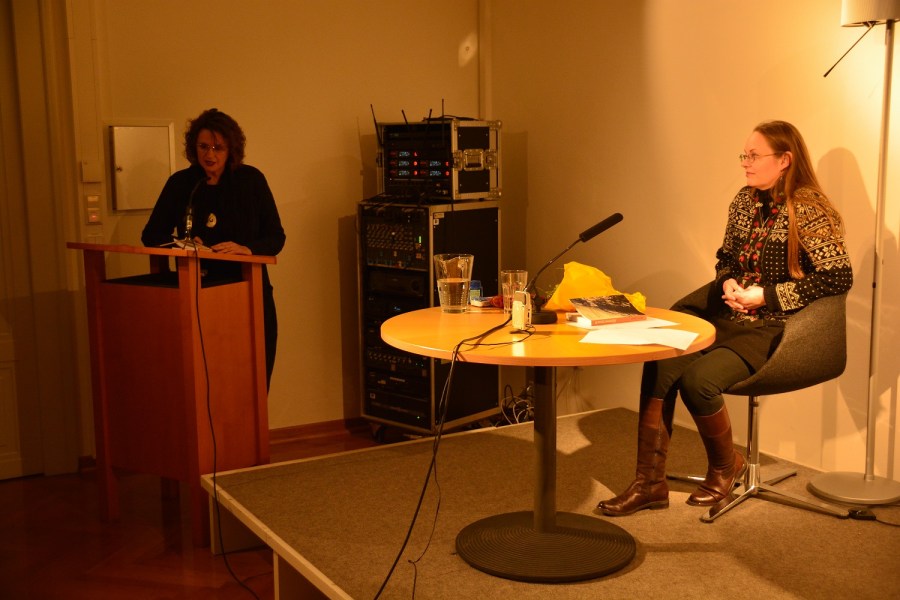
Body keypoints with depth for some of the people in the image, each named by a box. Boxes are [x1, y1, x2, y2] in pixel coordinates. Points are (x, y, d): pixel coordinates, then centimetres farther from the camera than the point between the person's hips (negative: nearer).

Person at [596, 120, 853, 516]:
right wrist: (728, 282, 0)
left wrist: (766, 294, -17)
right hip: (728, 319, 7)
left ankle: (726, 467, 3)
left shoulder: (809, 211, -10)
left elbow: (839, 277, -16)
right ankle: (649, 483, -11)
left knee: (698, 379, -29)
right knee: (659, 365, -20)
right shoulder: (745, 201, 12)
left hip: (773, 330, -6)